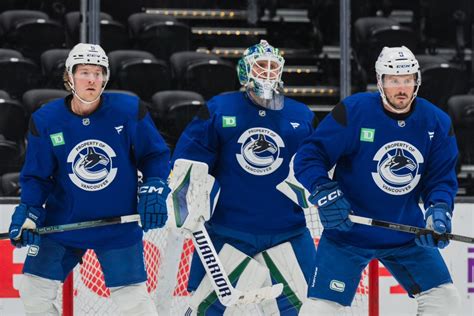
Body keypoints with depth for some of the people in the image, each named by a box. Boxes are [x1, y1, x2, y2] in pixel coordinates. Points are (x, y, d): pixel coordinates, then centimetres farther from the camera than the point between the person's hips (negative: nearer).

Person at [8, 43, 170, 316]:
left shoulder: (129, 111, -11)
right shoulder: (46, 121, -9)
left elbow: (155, 155, 0)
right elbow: (37, 176, -1)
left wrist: (154, 189, -14)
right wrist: (28, 211, -14)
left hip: (119, 226, -1)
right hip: (63, 224, 2)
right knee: (34, 293, 1)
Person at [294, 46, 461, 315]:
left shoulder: (437, 123, -4)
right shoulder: (353, 111, -16)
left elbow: (442, 178, 1)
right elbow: (308, 158, -12)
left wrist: (439, 211, -19)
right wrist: (325, 193, -28)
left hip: (407, 232, 4)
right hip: (348, 231, -4)